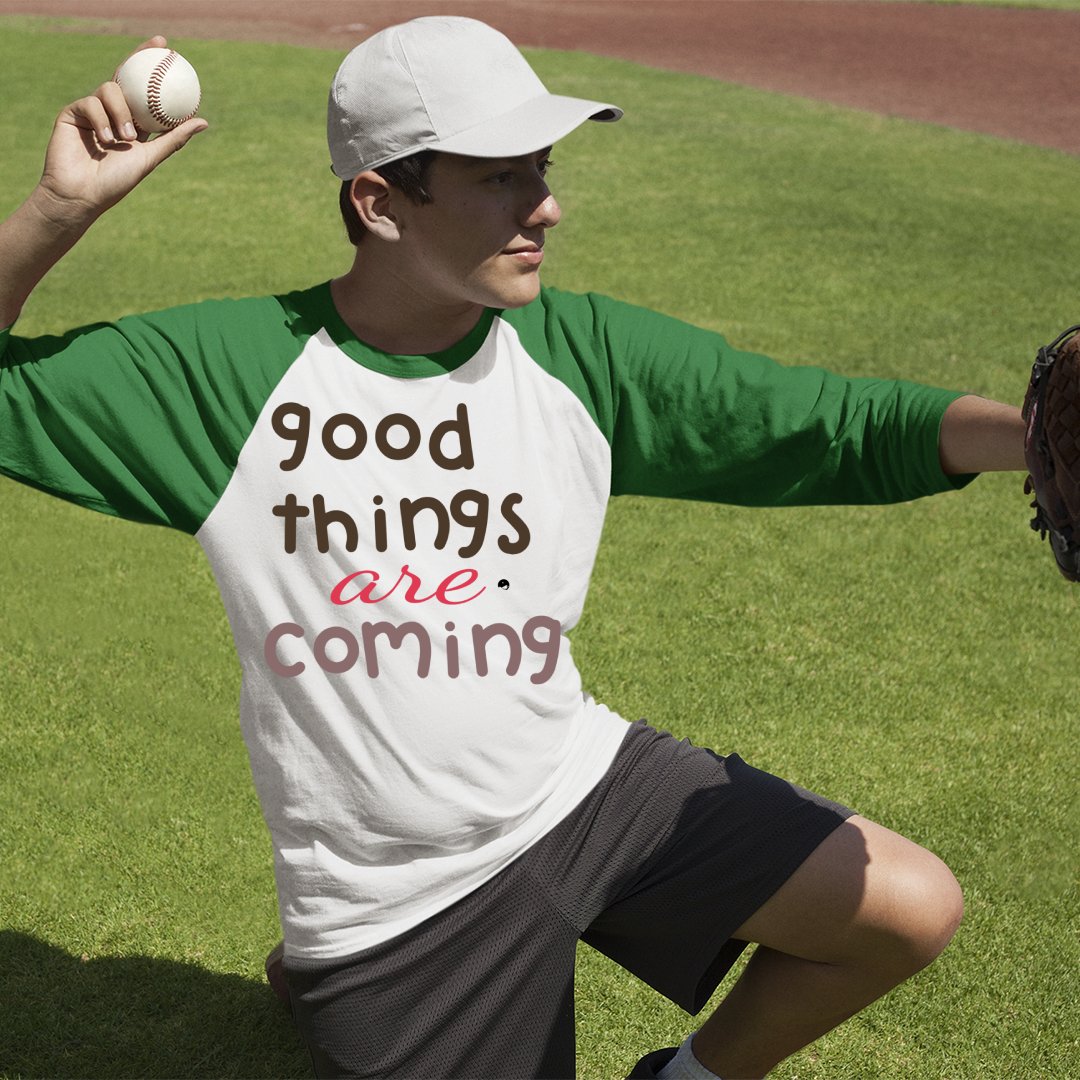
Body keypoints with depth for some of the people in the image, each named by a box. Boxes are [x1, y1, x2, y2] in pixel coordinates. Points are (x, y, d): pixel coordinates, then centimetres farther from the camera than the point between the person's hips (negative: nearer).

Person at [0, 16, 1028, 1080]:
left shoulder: (586, 353, -6)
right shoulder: (221, 372, -11)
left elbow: (842, 425, -9)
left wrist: (1042, 430, -25)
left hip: (586, 788, 3)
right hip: (399, 905, -3)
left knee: (911, 908, -4)